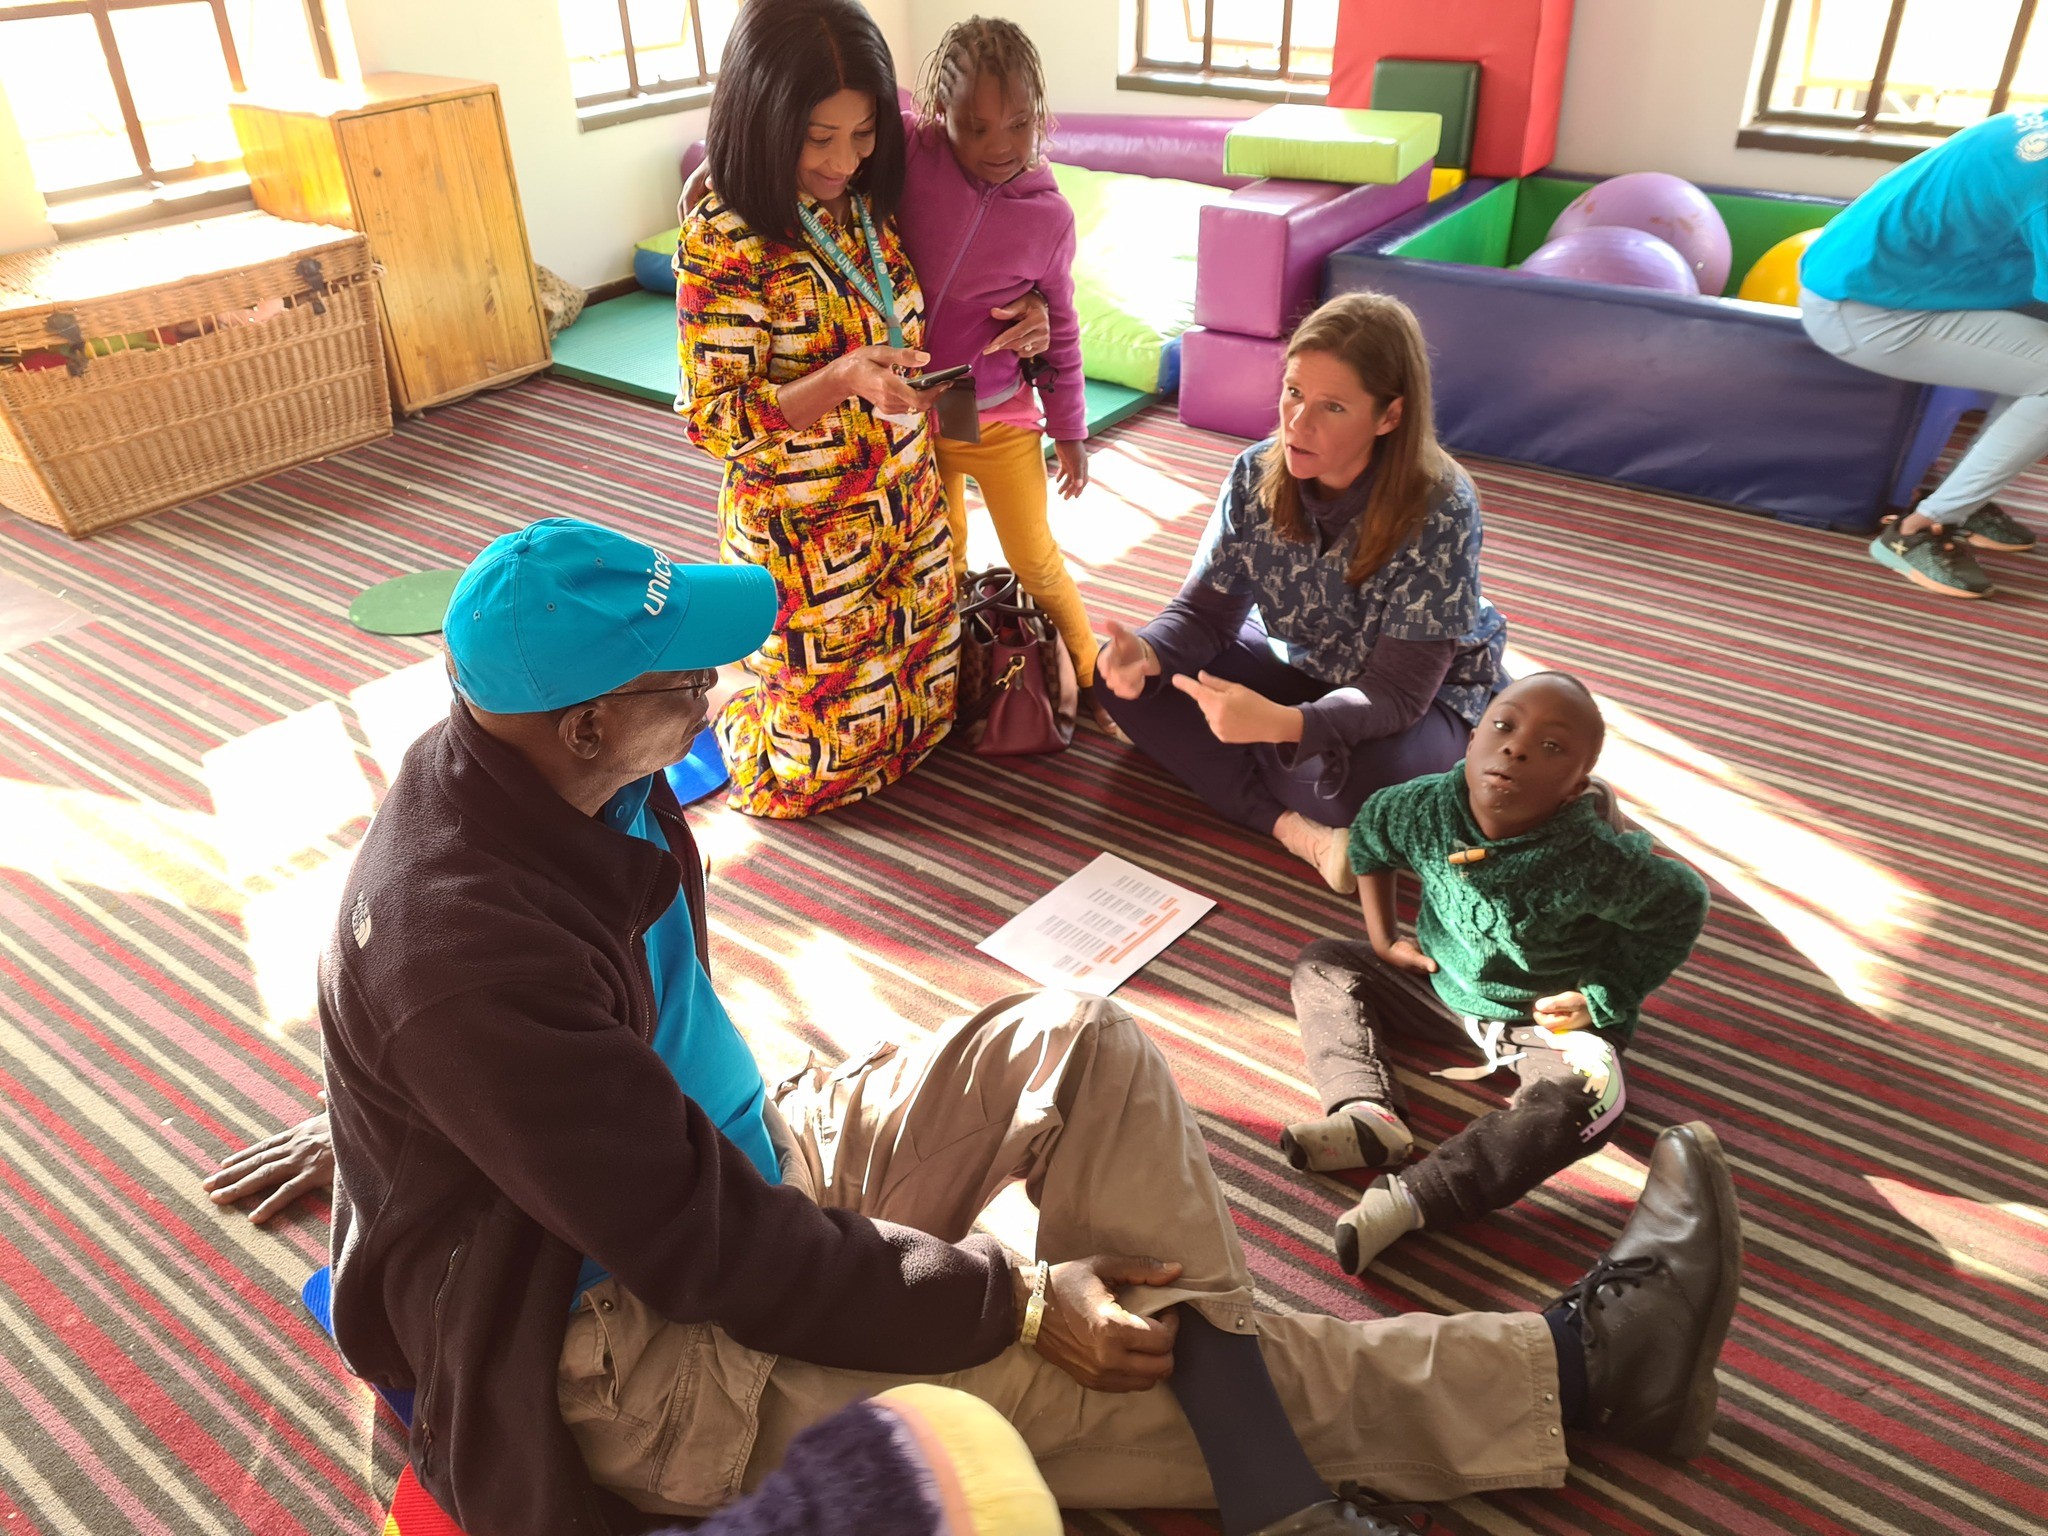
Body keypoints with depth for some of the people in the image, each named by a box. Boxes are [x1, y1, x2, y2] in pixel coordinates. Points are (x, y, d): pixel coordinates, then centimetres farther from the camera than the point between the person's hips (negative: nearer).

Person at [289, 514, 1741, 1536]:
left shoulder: (550, 772, -7)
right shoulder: (466, 948, -33)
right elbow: (702, 1250, -29)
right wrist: (1018, 1303, -24)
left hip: (737, 1152, 8)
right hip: (624, 1343, -8)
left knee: (1082, 1046, -9)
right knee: (1114, 1365, -17)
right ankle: (1578, 1365, 2)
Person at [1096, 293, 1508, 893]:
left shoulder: (1440, 510, -31)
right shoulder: (1258, 474, -17)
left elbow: (1397, 691, -32)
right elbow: (1206, 612, -11)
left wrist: (1280, 724, -51)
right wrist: (1147, 654, -35)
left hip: (1427, 696, -5)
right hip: (1298, 667, 6)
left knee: (1347, 776, -40)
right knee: (1122, 679, -13)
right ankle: (1296, 829, -22)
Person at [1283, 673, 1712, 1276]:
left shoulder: (1591, 862, -33)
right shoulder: (1427, 808, -20)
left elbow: (1682, 904, -15)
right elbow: (1367, 834, 4)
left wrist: (1604, 997, -15)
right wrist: (1384, 940, 2)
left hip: (1552, 1020, -5)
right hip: (1442, 984, 5)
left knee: (1581, 1102, -34)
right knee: (1322, 965, -3)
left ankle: (1409, 1198, -39)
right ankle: (1369, 1113, -21)